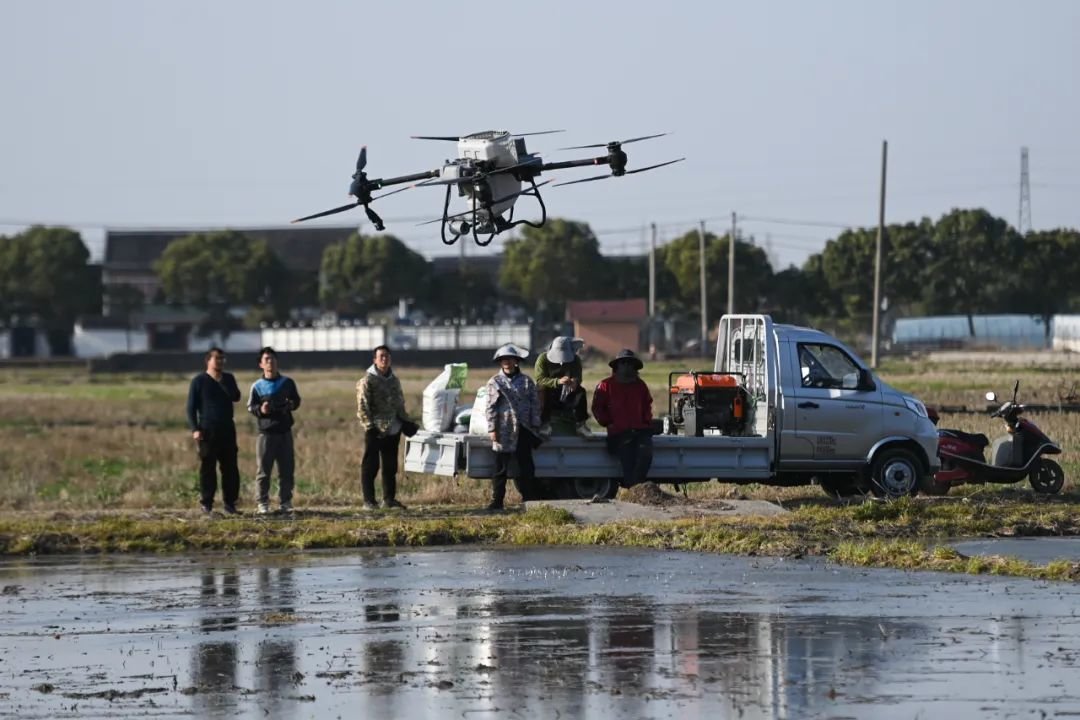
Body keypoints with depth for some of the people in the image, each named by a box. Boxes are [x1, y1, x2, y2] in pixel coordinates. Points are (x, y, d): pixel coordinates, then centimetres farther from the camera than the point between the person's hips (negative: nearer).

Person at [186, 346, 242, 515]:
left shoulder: (228, 379, 12)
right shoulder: (199, 381, 0)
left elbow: (236, 397, 1)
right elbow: (191, 407, -2)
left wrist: (221, 381, -7)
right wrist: (194, 429, -12)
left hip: (227, 430, 4)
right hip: (207, 431, -3)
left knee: (230, 467, 2)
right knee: (207, 468, -3)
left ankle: (230, 502, 8)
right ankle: (207, 503, 2)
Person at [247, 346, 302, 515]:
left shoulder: (287, 383, 8)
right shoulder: (257, 386, 2)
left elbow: (297, 400, 16)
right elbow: (250, 406, 2)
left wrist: (291, 405, -7)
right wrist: (260, 410, -19)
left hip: (285, 432, 2)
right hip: (265, 433, -2)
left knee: (287, 469, 4)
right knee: (263, 470, -2)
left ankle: (286, 501, 13)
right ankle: (263, 503, 5)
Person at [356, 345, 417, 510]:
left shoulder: (394, 380, 15)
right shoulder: (367, 381, -6)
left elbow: (400, 405, 24)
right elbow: (362, 407, -11)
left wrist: (406, 423, 13)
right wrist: (369, 426, -18)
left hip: (392, 429, 7)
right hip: (375, 431, -7)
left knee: (390, 466, 10)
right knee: (370, 466, -4)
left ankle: (389, 499, 18)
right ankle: (368, 501, -1)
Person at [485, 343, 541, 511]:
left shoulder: (526, 381, 7)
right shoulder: (495, 382, 4)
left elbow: (535, 404, 7)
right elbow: (490, 407, 1)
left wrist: (535, 426, 1)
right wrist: (492, 428, -6)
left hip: (523, 430, 1)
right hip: (504, 430, -1)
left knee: (526, 466, 3)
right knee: (500, 467, 2)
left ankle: (529, 499, 7)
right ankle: (497, 501, 6)